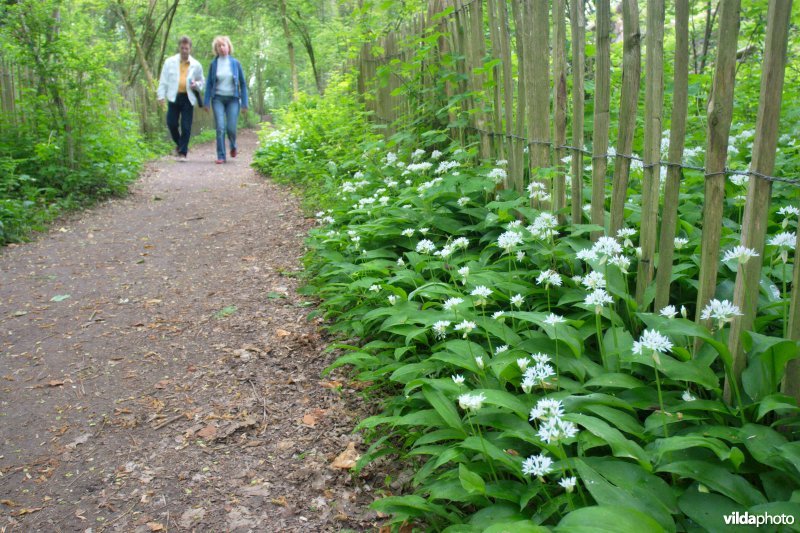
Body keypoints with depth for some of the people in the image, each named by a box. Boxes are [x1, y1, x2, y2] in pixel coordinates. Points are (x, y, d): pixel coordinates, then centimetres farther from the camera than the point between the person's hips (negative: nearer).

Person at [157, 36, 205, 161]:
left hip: (188, 98, 0)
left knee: (186, 127, -4)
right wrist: (161, 96, -1)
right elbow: (163, 80, 7)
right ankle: (179, 144, 26)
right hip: (174, 97, 1)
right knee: (172, 123, 0)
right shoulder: (170, 62, 6)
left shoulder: (196, 65, 7)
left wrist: (196, 85, -5)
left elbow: (202, 81, 18)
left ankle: (182, 153, 3)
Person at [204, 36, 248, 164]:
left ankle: (233, 146, 27)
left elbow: (243, 83, 5)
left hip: (233, 99, 0)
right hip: (218, 98, 0)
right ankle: (221, 156, -2)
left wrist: (244, 103, 1)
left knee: (231, 128, -6)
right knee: (220, 128, -9)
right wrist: (207, 102, 1)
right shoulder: (213, 64, 3)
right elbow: (209, 83, 6)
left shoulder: (235, 63, 2)